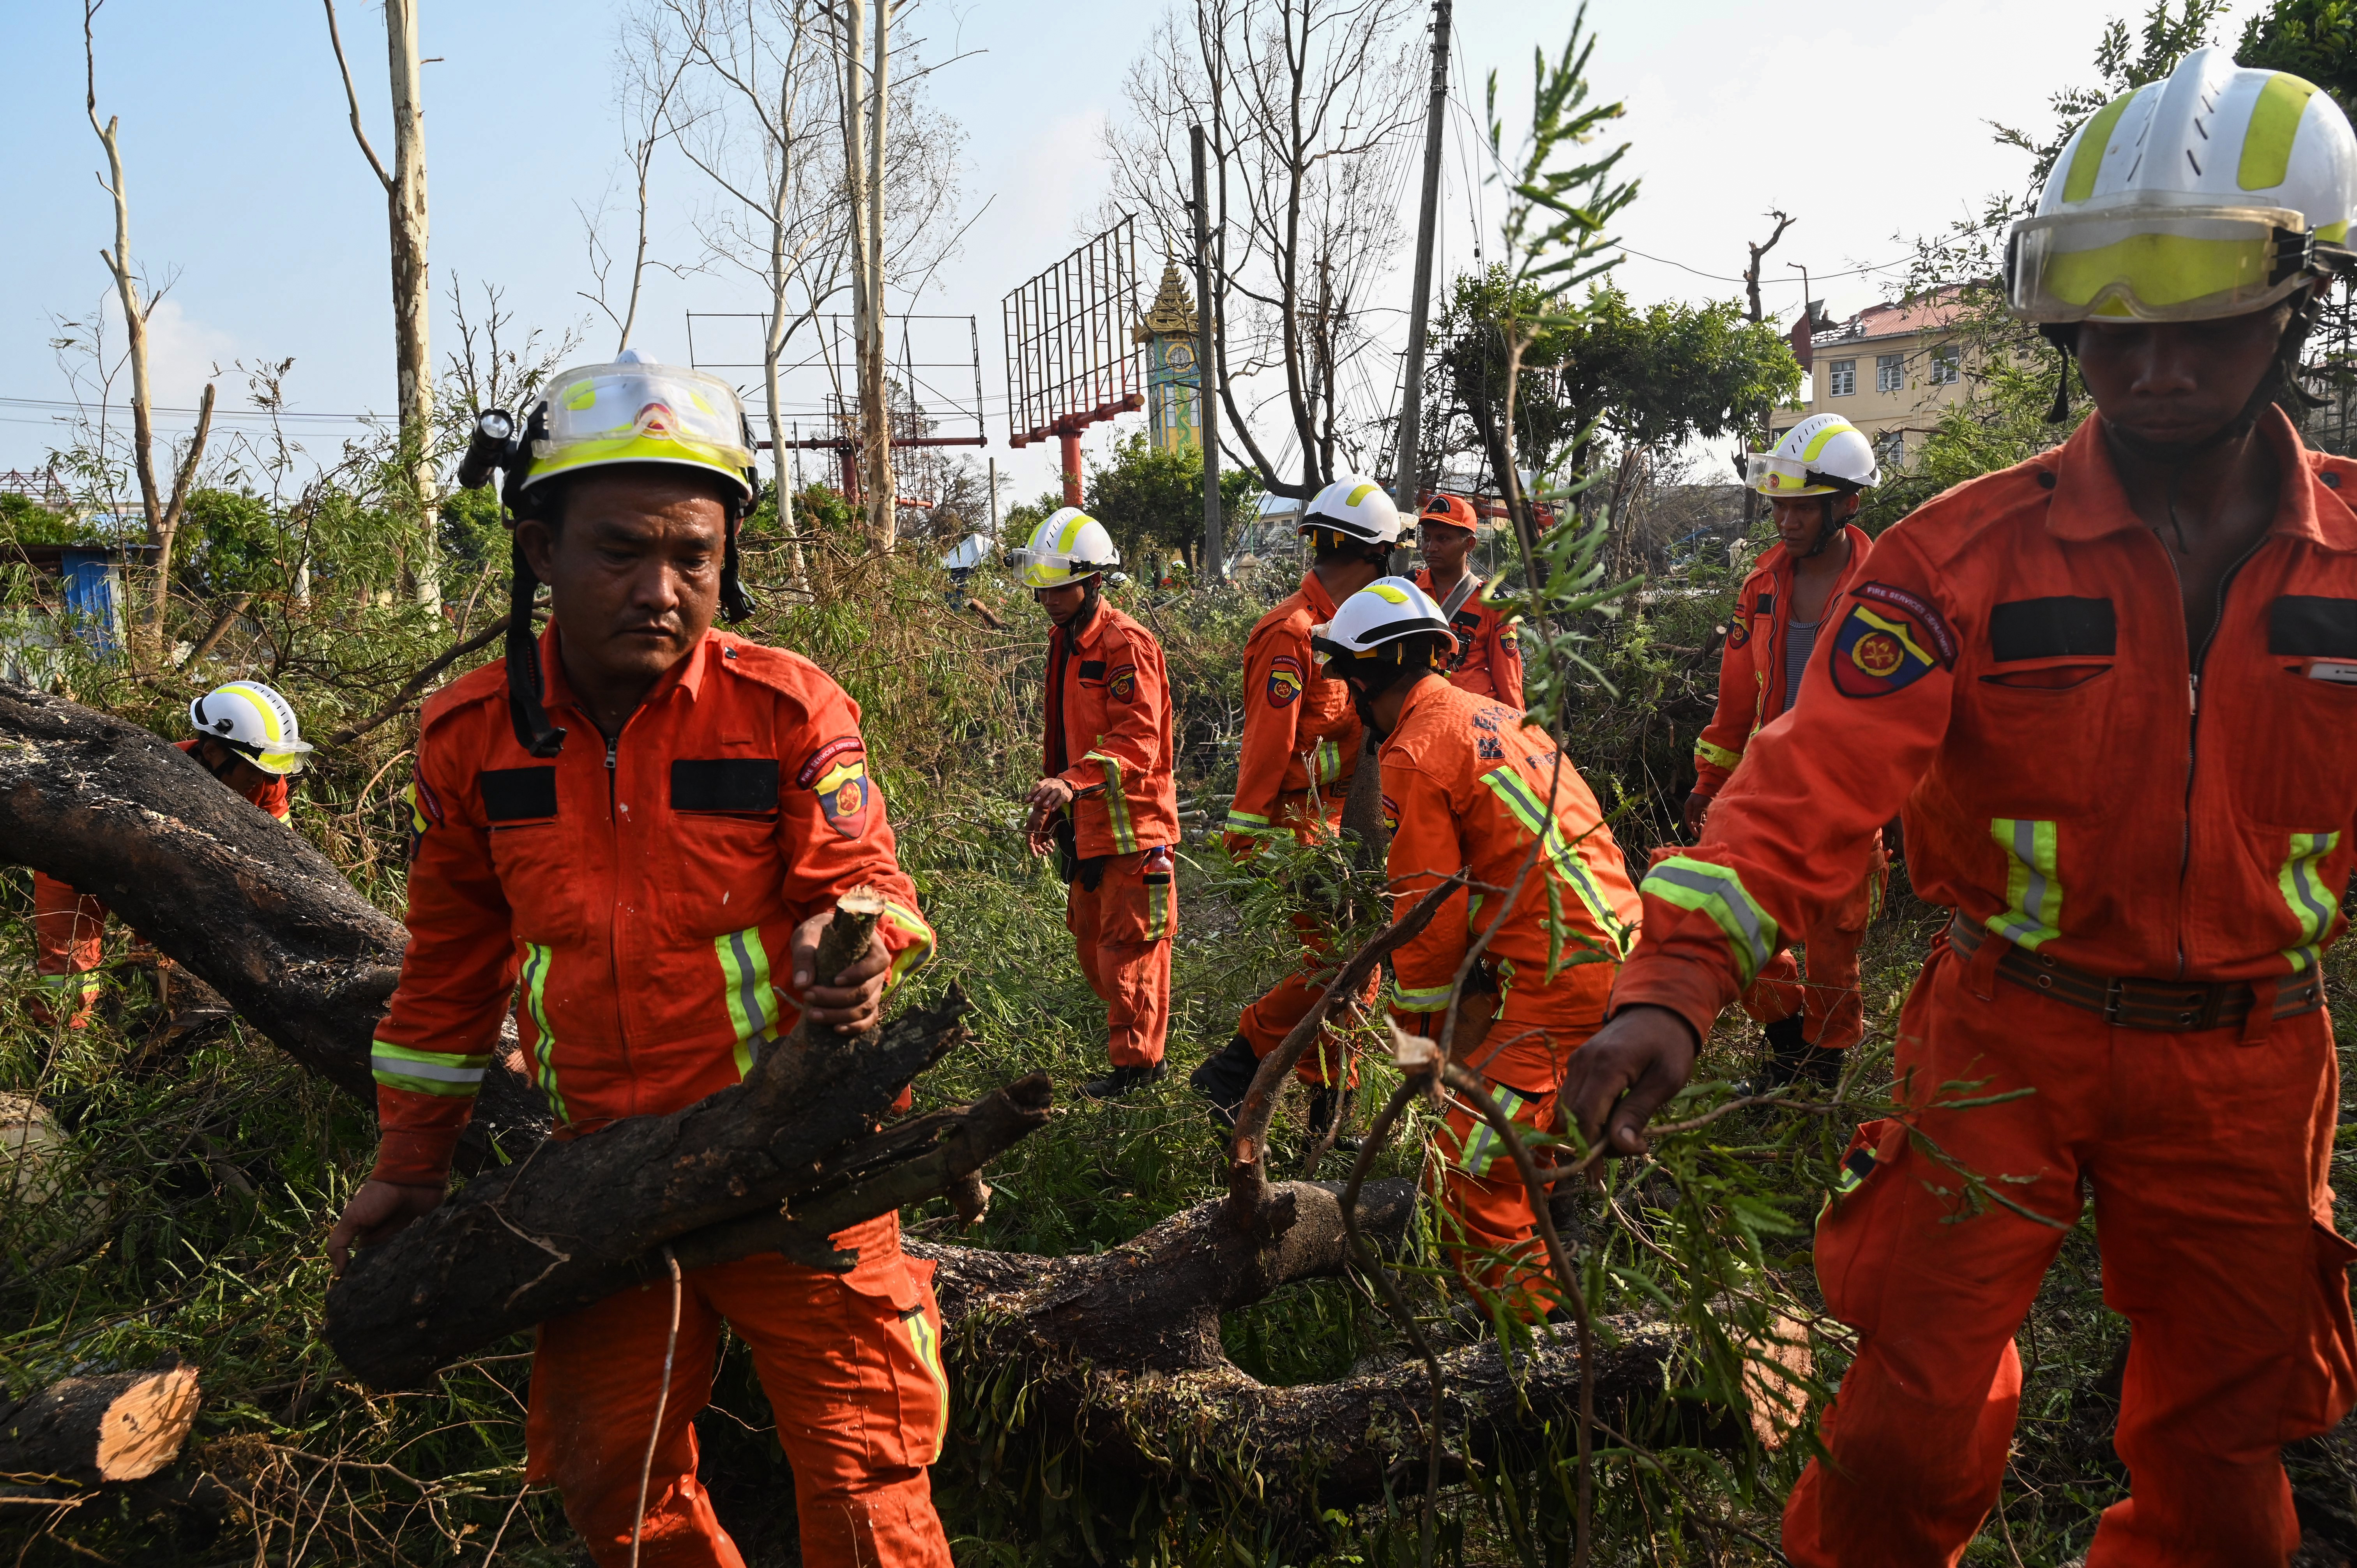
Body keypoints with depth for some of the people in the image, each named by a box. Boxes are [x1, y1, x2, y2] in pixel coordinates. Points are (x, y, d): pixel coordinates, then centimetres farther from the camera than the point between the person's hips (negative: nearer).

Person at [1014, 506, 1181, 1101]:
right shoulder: (1065, 641, 14)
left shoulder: (1126, 644, -16)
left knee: (1128, 944, -2)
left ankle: (1138, 1063, 9)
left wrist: (1073, 781, -39)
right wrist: (1052, 804, 22)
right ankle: (1140, 1032, 32)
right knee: (1092, 936, 18)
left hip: (1131, 820, -10)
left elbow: (1138, 740, -26)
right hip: (1087, 822, 10)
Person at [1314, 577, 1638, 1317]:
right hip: (1620, 950, 10)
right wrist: (1470, 994, 26)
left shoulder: (1414, 755, -10)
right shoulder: (1495, 716, 18)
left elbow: (1429, 914, -10)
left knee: (1468, 1176, -6)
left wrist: (1416, 1031, 5)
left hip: (1559, 987, -10)